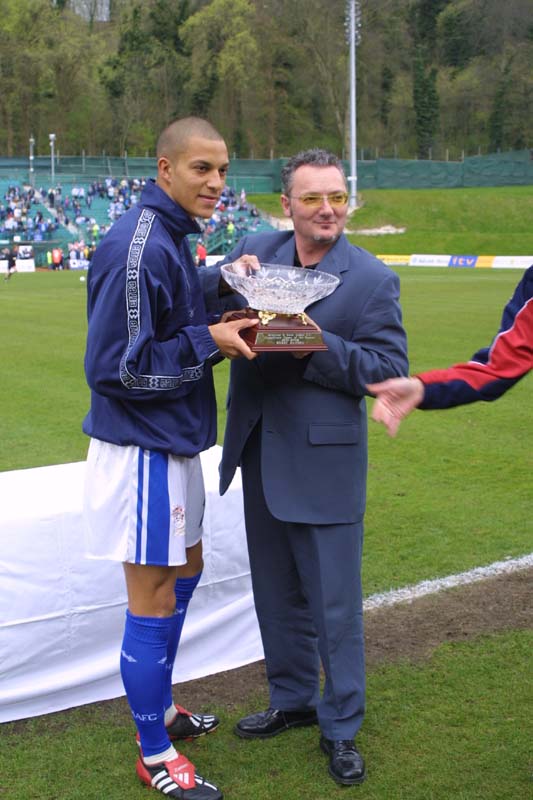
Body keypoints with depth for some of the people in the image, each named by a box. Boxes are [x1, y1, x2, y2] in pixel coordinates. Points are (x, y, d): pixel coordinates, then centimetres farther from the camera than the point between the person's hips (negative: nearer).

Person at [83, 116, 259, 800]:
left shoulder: (171, 237, 10)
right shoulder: (136, 247, -21)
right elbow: (117, 367, -22)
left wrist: (221, 320, 0)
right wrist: (207, 342, -18)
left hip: (171, 441, 10)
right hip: (142, 446, -10)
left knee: (184, 572, 22)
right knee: (153, 602, 2)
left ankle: (160, 708, 41)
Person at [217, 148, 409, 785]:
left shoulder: (372, 279, -9)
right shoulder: (254, 250, 4)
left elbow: (390, 370, -12)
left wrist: (318, 346, -24)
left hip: (324, 462, -5)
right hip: (261, 455, 5)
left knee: (335, 602, 5)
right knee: (277, 591, 19)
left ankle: (340, 726, 23)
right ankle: (292, 699, 39)